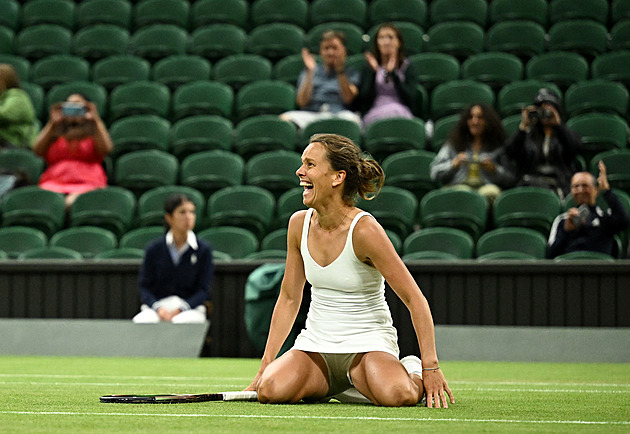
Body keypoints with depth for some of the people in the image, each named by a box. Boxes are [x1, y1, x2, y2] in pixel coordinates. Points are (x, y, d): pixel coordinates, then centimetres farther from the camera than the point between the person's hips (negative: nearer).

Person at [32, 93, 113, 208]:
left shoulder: (94, 132, 20)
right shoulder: (56, 131, 24)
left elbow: (106, 149, -1)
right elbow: (37, 150, 8)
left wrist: (97, 120, 0)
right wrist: (52, 123, 6)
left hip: (87, 183, -1)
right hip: (55, 183, 1)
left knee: (72, 202, -37)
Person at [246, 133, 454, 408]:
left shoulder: (364, 230, -18)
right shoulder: (299, 224, 0)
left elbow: (415, 300, -15)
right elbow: (289, 298, 10)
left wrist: (431, 369, -20)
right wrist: (265, 365, 4)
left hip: (368, 342, -4)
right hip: (315, 343, 4)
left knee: (398, 396, -36)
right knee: (270, 390, -26)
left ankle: (412, 372, 3)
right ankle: (324, 385, 8)